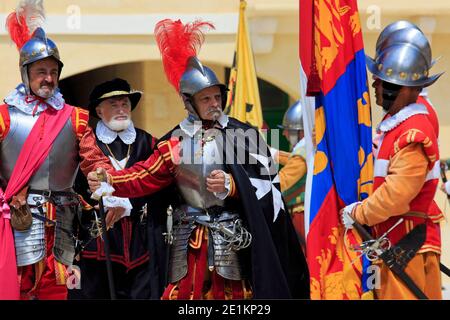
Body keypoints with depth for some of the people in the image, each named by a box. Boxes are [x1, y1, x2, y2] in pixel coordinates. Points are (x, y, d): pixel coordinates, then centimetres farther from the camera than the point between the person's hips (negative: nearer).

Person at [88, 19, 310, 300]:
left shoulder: (240, 134, -1)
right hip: (190, 238, 1)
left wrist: (232, 184, -20)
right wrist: (109, 180, -16)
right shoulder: (177, 140, 4)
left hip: (232, 237, -1)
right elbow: (146, 176, -2)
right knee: (183, 293, 1)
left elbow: (266, 181, -5)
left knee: (233, 294, 7)